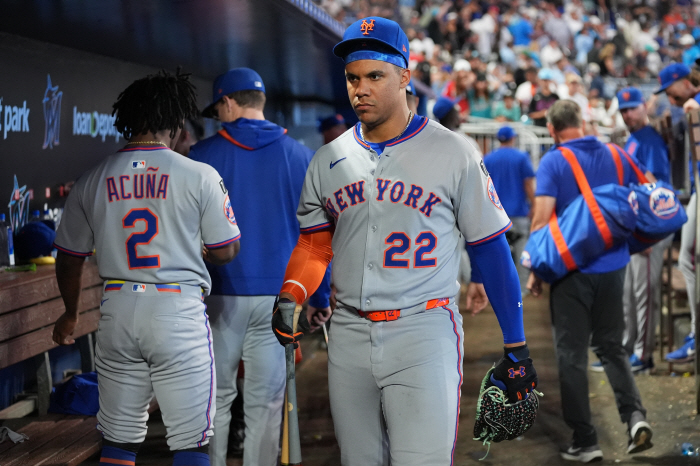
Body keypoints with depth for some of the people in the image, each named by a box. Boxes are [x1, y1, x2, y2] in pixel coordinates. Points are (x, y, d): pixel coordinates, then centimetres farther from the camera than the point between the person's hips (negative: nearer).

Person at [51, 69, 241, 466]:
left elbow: (69, 260, 12)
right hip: (179, 312, -4)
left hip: (117, 310, 4)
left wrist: (71, 314, 29)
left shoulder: (92, 181, 5)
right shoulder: (199, 176, -5)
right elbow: (226, 251, -1)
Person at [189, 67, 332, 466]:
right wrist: (321, 298, 8)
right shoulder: (299, 156, 3)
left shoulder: (202, 156, -1)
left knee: (216, 398, 9)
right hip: (278, 295, 1)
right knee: (265, 403, 6)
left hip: (220, 295, -1)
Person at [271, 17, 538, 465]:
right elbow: (314, 243, 16)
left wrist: (516, 350, -2)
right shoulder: (328, 160, 11)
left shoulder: (452, 153, -3)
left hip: (423, 333, -4)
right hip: (349, 338, 5)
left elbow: (492, 250, -1)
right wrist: (291, 295, -6)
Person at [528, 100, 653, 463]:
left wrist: (535, 271, -8)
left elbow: (541, 219, -16)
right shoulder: (615, 157, 4)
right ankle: (634, 414, -2)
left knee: (571, 355, 5)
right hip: (613, 266, 4)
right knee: (611, 346, 18)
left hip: (572, 270, -4)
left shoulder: (553, 163, -9)